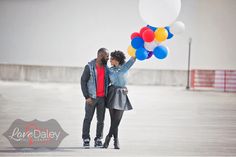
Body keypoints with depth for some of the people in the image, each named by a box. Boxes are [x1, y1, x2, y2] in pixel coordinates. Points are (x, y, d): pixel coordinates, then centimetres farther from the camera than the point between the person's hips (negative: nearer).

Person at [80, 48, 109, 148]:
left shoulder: (106, 67, 7)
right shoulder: (89, 67, -9)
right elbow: (83, 82, -8)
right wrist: (87, 97, -13)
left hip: (102, 97, 4)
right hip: (91, 98, -4)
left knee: (101, 119, 4)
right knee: (88, 118, 1)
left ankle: (98, 140, 10)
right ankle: (86, 140, 8)